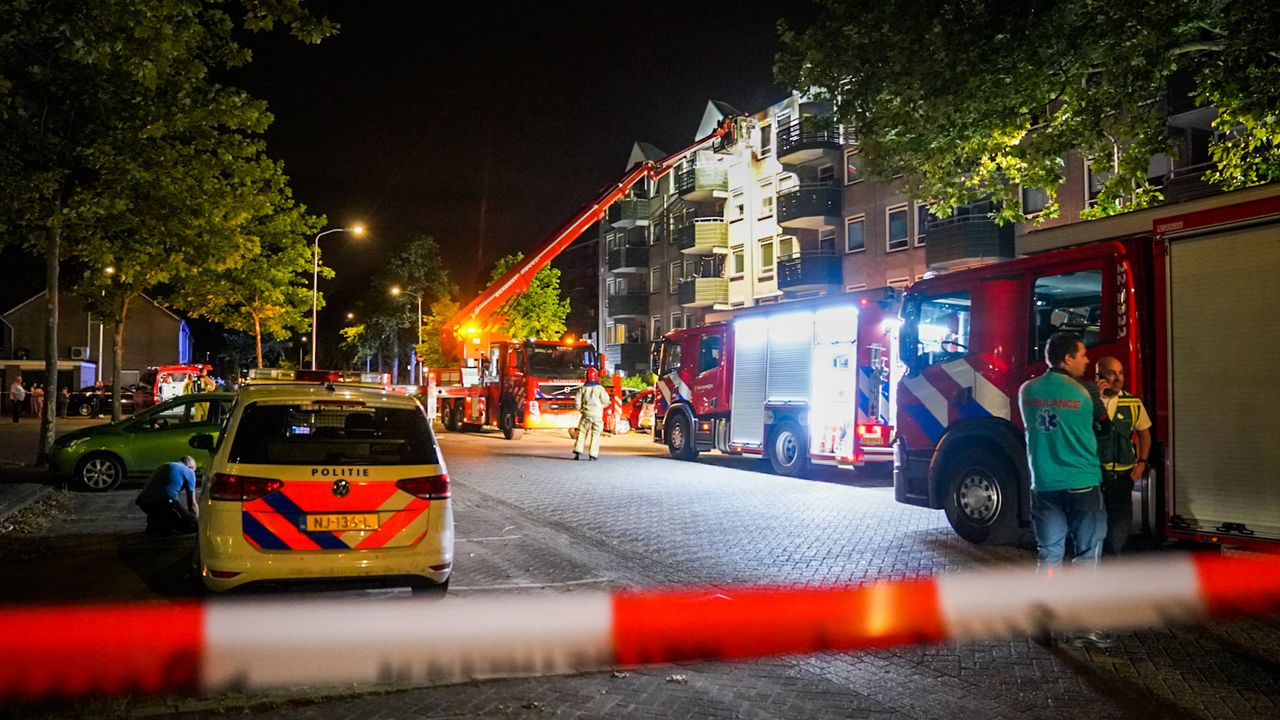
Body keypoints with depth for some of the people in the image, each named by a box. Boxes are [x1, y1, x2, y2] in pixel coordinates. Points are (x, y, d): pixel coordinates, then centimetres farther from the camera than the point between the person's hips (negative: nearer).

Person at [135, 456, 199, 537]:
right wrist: (196, 521, 32)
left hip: (143, 501, 7)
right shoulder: (189, 471, 15)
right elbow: (192, 503, 16)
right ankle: (163, 529, -11)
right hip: (163, 502, -7)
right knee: (193, 523, 3)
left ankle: (154, 525, 11)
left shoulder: (164, 466, 33)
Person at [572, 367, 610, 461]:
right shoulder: (600, 389, -6)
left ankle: (578, 452, -1)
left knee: (581, 433, 9)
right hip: (597, 414, -1)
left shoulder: (582, 388, -1)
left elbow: (577, 402, -1)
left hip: (586, 414, 1)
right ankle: (592, 455, 0)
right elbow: (606, 402, -3)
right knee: (595, 435, 4)